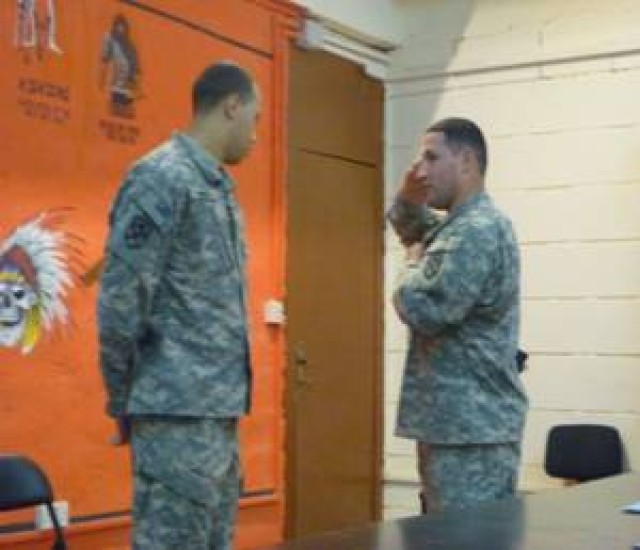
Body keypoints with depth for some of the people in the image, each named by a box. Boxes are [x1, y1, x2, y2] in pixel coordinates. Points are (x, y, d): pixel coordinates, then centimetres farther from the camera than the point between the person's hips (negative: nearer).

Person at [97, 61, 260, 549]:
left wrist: (229, 397, 14)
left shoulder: (220, 187, 17)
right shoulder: (161, 177, -11)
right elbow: (120, 299, -14)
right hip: (178, 413, -9)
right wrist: (123, 402, -7)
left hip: (221, 409, 9)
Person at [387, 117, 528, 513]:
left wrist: (414, 263, -2)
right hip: (456, 418, 10)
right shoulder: (459, 226, 16)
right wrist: (408, 200, 10)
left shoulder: (478, 230, -17)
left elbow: (421, 309, -23)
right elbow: (415, 230, 33)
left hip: (473, 425, -10)